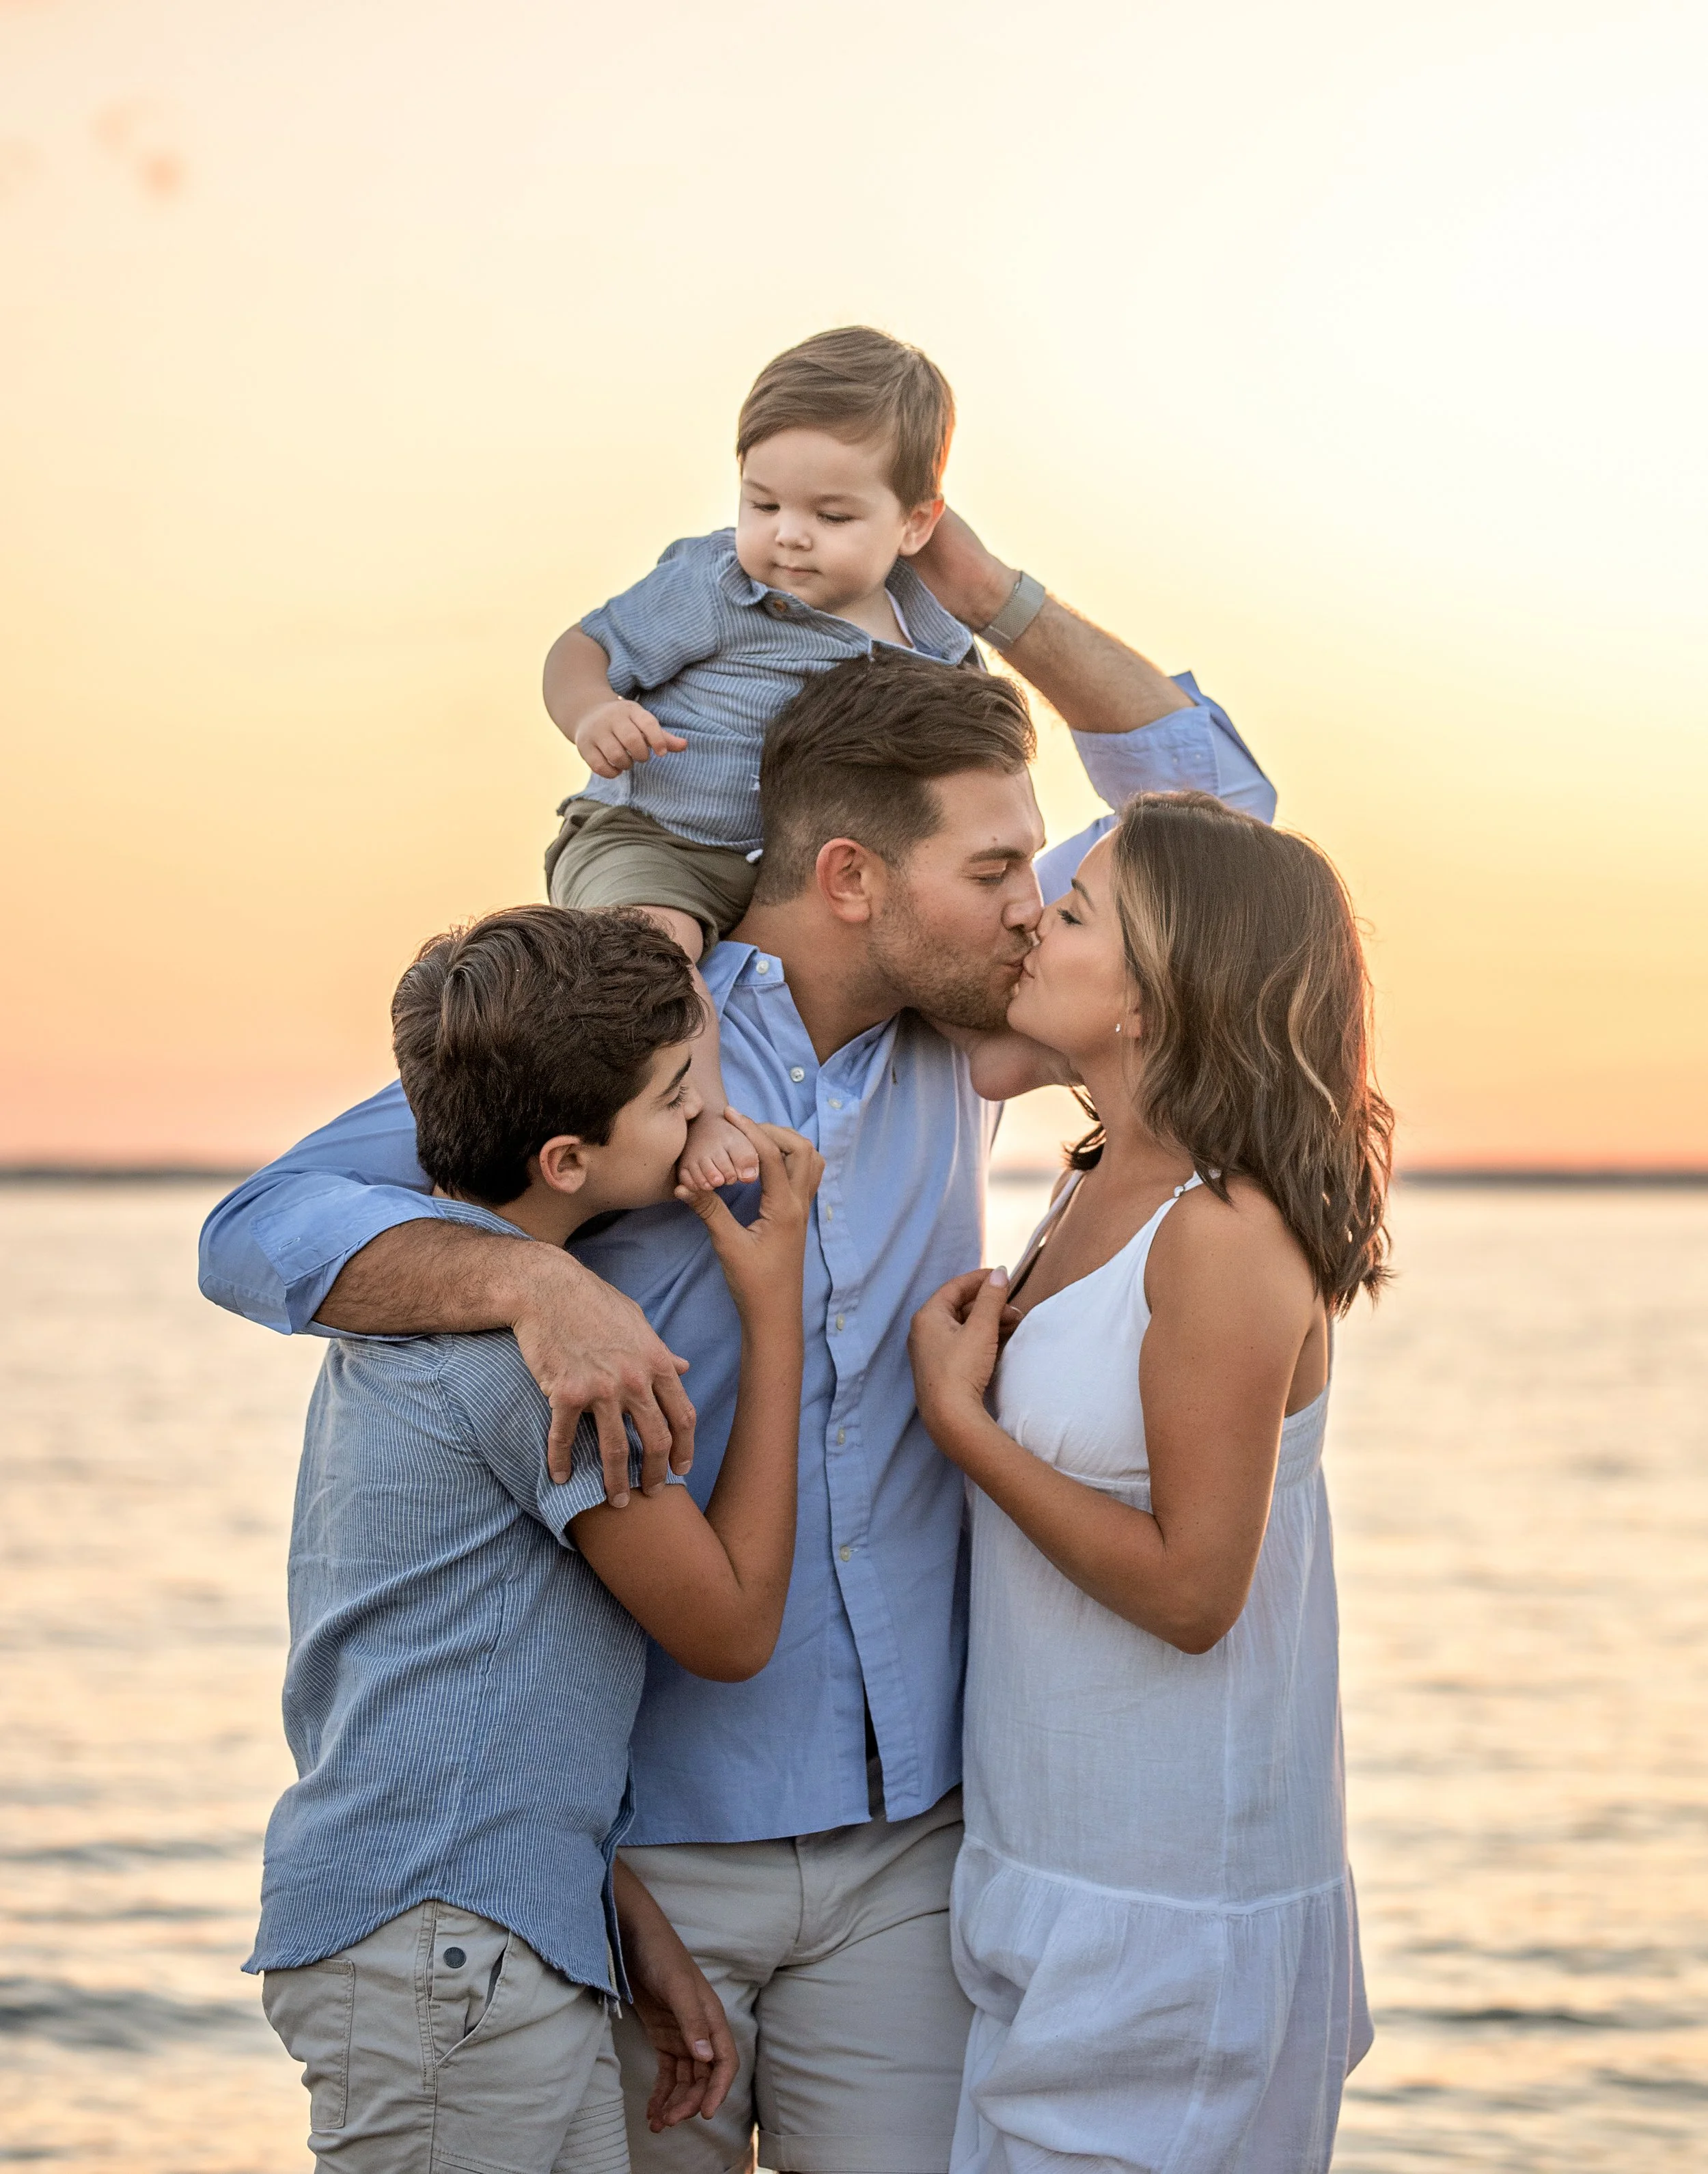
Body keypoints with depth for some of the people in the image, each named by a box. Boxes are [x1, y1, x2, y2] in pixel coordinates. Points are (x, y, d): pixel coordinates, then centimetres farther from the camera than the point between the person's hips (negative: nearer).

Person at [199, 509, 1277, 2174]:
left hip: (902, 1834, 3)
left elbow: (1201, 796, 13)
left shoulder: (953, 1039, 7)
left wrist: (981, 589, 3)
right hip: (636, 1832, -3)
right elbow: (261, 1231, -15)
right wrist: (532, 1279, -32)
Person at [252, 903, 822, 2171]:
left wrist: (634, 1925, 17)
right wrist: (776, 1303, -4)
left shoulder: (408, 1298, 13)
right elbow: (733, 1623, -8)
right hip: (445, 1950, -9)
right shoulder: (532, 1339, -17)